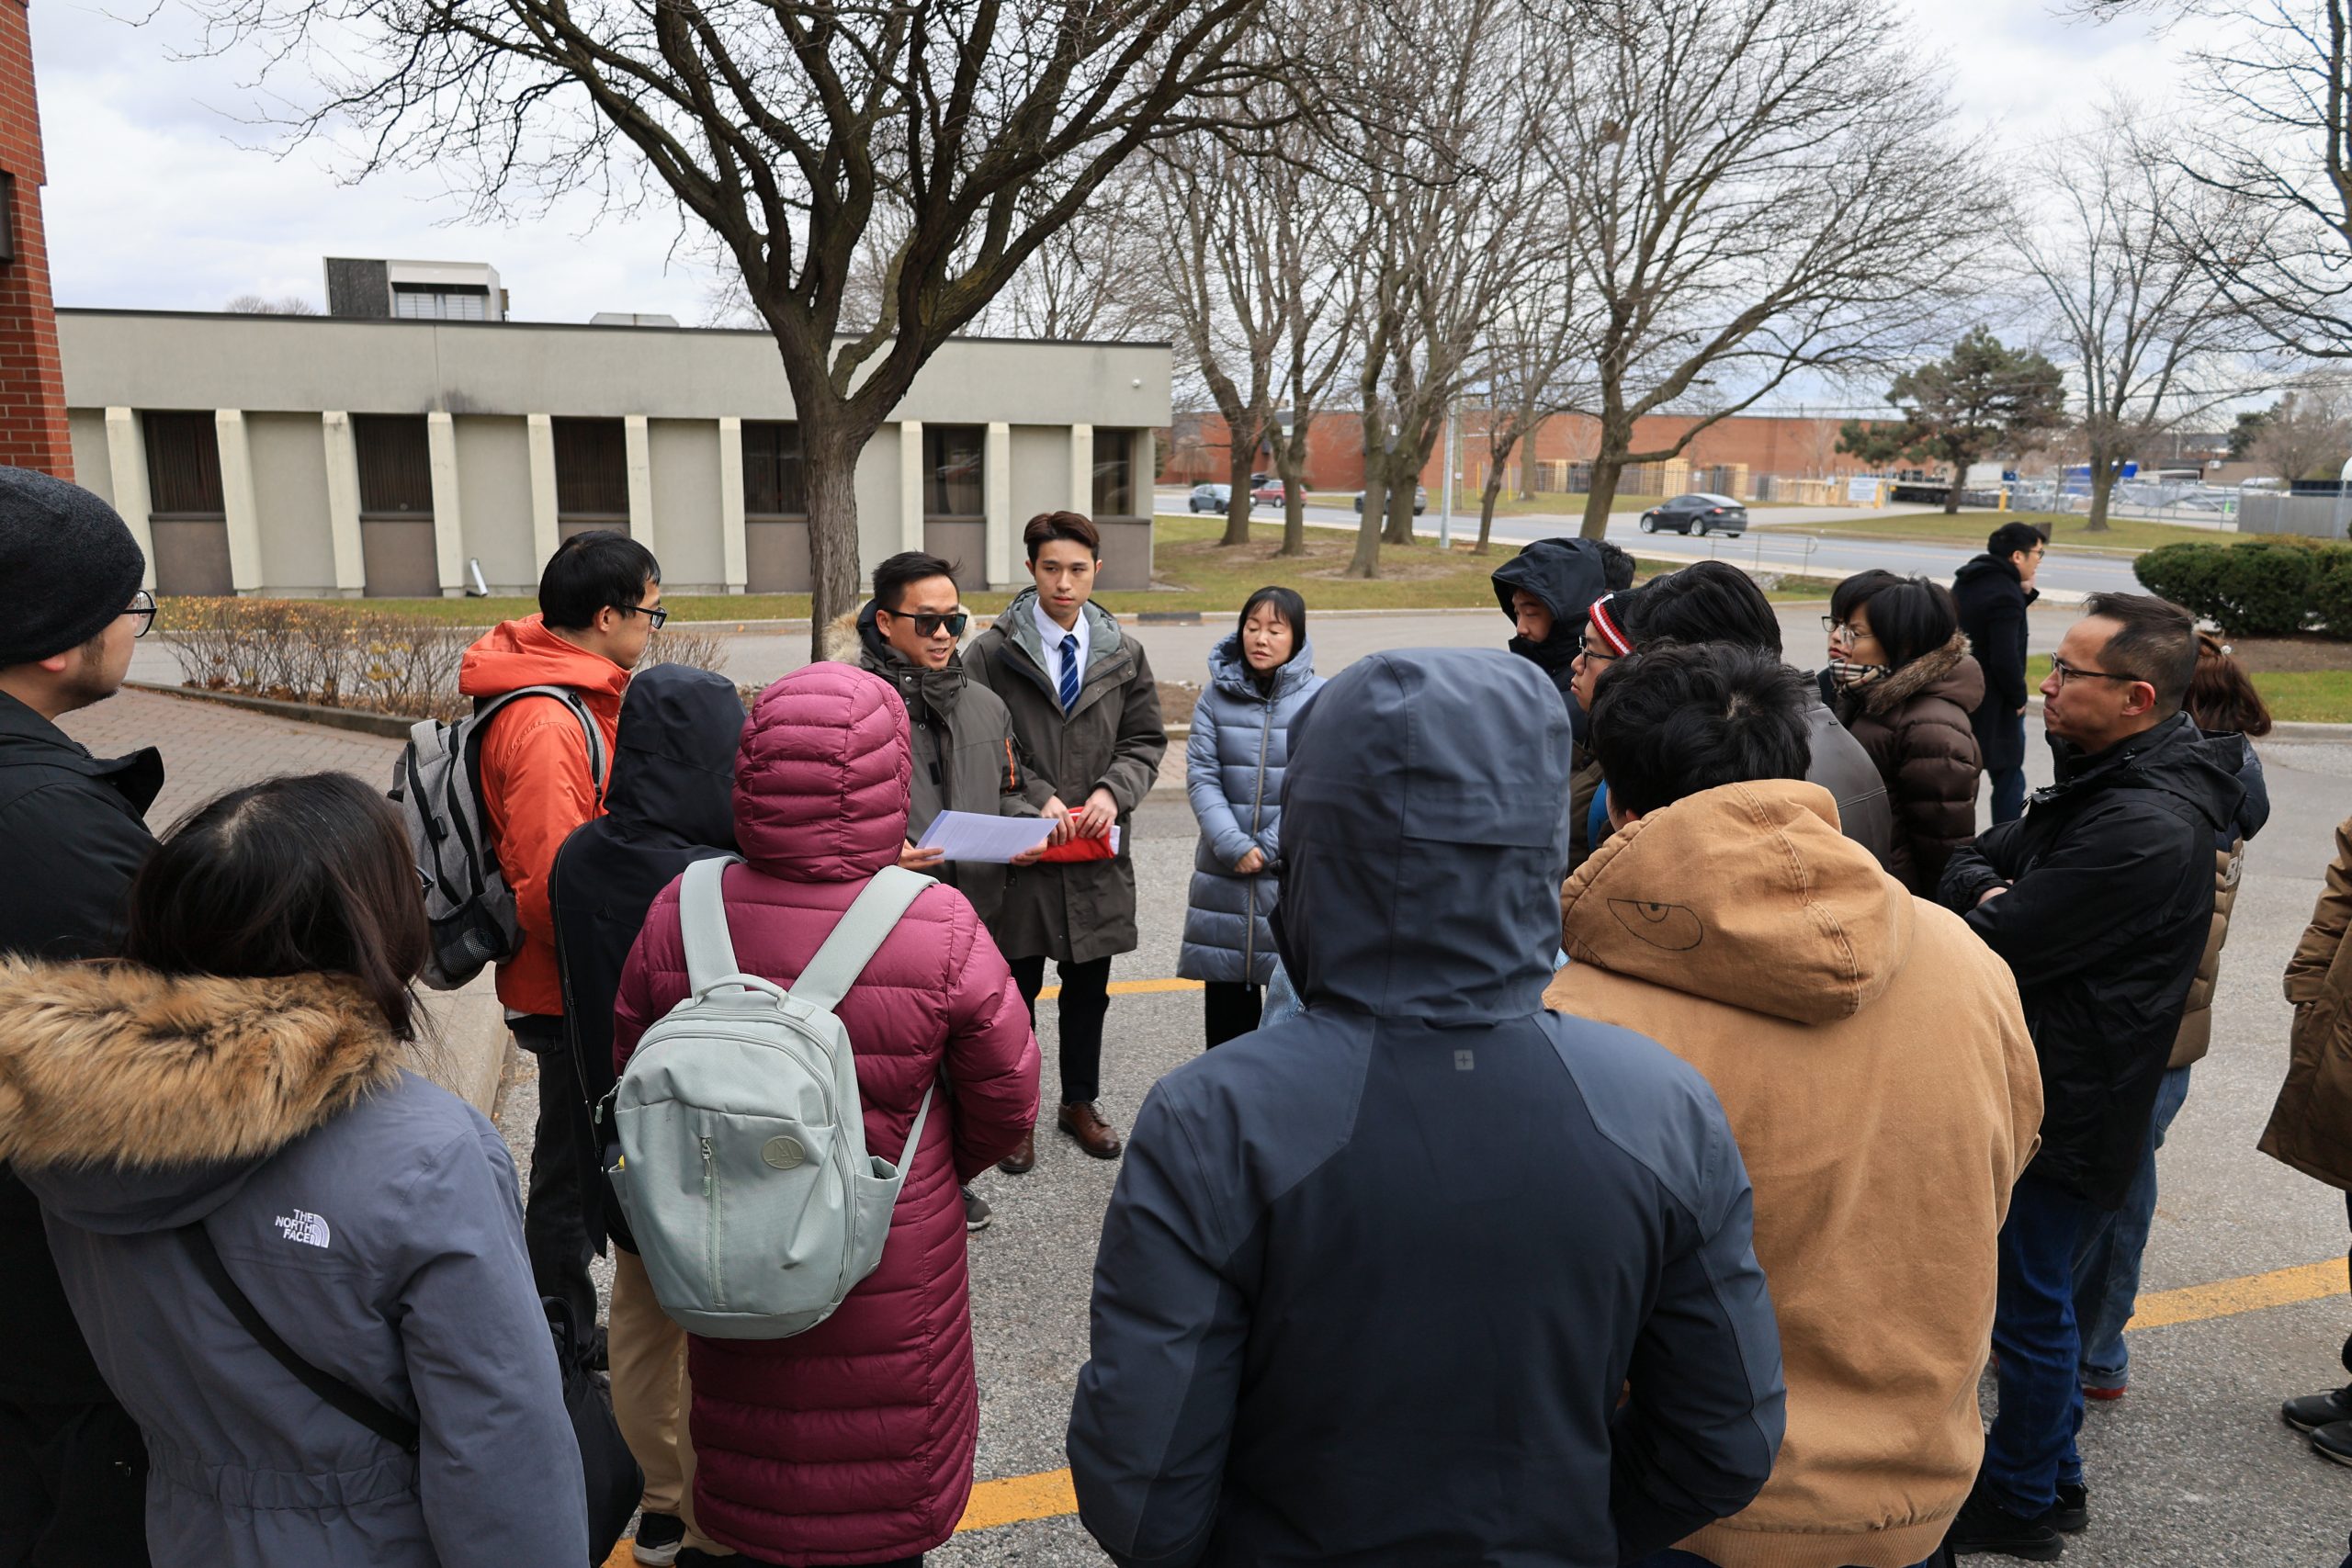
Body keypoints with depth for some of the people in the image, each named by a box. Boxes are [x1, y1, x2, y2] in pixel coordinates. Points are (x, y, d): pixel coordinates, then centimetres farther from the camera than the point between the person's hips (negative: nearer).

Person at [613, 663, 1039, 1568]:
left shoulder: (677, 915, -16)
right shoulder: (940, 932, -25)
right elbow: (1006, 1105, -13)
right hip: (889, 1279, -2)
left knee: (747, 1476, 26)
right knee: (886, 1492, 22)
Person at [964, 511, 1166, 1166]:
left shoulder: (1124, 654, 5)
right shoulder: (992, 653, -7)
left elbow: (1145, 740, 9)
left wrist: (1112, 792, -9)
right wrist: (1037, 799, -18)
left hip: (1098, 849, 3)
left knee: (1089, 988, 16)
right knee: (1016, 991, 8)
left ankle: (1081, 1102, 35)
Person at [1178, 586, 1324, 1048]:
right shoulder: (1217, 695, 3)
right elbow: (1200, 776, -2)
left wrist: (1269, 848, -12)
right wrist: (1234, 847, -13)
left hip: (1296, 871, -2)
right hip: (1223, 872, 3)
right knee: (1224, 984, 10)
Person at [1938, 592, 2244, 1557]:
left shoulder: (2145, 827, -26)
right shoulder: (2096, 783, 8)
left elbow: (1998, 950, -26)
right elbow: (1968, 863, 8)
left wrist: (1981, 906, -5)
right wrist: (1986, 887, -14)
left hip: (2068, 1107, -10)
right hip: (2043, 1085, 10)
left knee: (2028, 1299, 6)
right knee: (2031, 1286, 22)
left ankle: (2025, 1500, 25)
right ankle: (2049, 1470, 39)